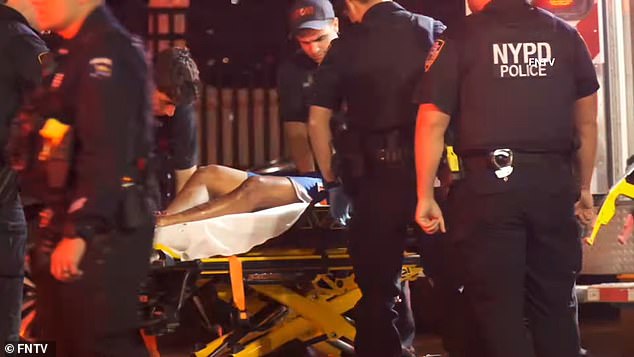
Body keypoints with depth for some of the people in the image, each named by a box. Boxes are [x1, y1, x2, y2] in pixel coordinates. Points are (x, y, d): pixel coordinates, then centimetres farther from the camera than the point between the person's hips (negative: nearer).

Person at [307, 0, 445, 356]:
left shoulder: (345, 47, 5)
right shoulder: (435, 31, 7)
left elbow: (318, 121, 5)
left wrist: (332, 178, 14)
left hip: (376, 173, -1)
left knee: (377, 285, 7)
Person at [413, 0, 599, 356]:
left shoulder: (459, 39, -1)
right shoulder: (565, 35, 10)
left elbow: (432, 123, -5)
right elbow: (587, 120, 13)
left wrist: (425, 196, 0)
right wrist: (584, 187, 22)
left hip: (488, 184, -3)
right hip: (554, 183, 4)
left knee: (497, 307, 5)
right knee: (555, 304, 16)